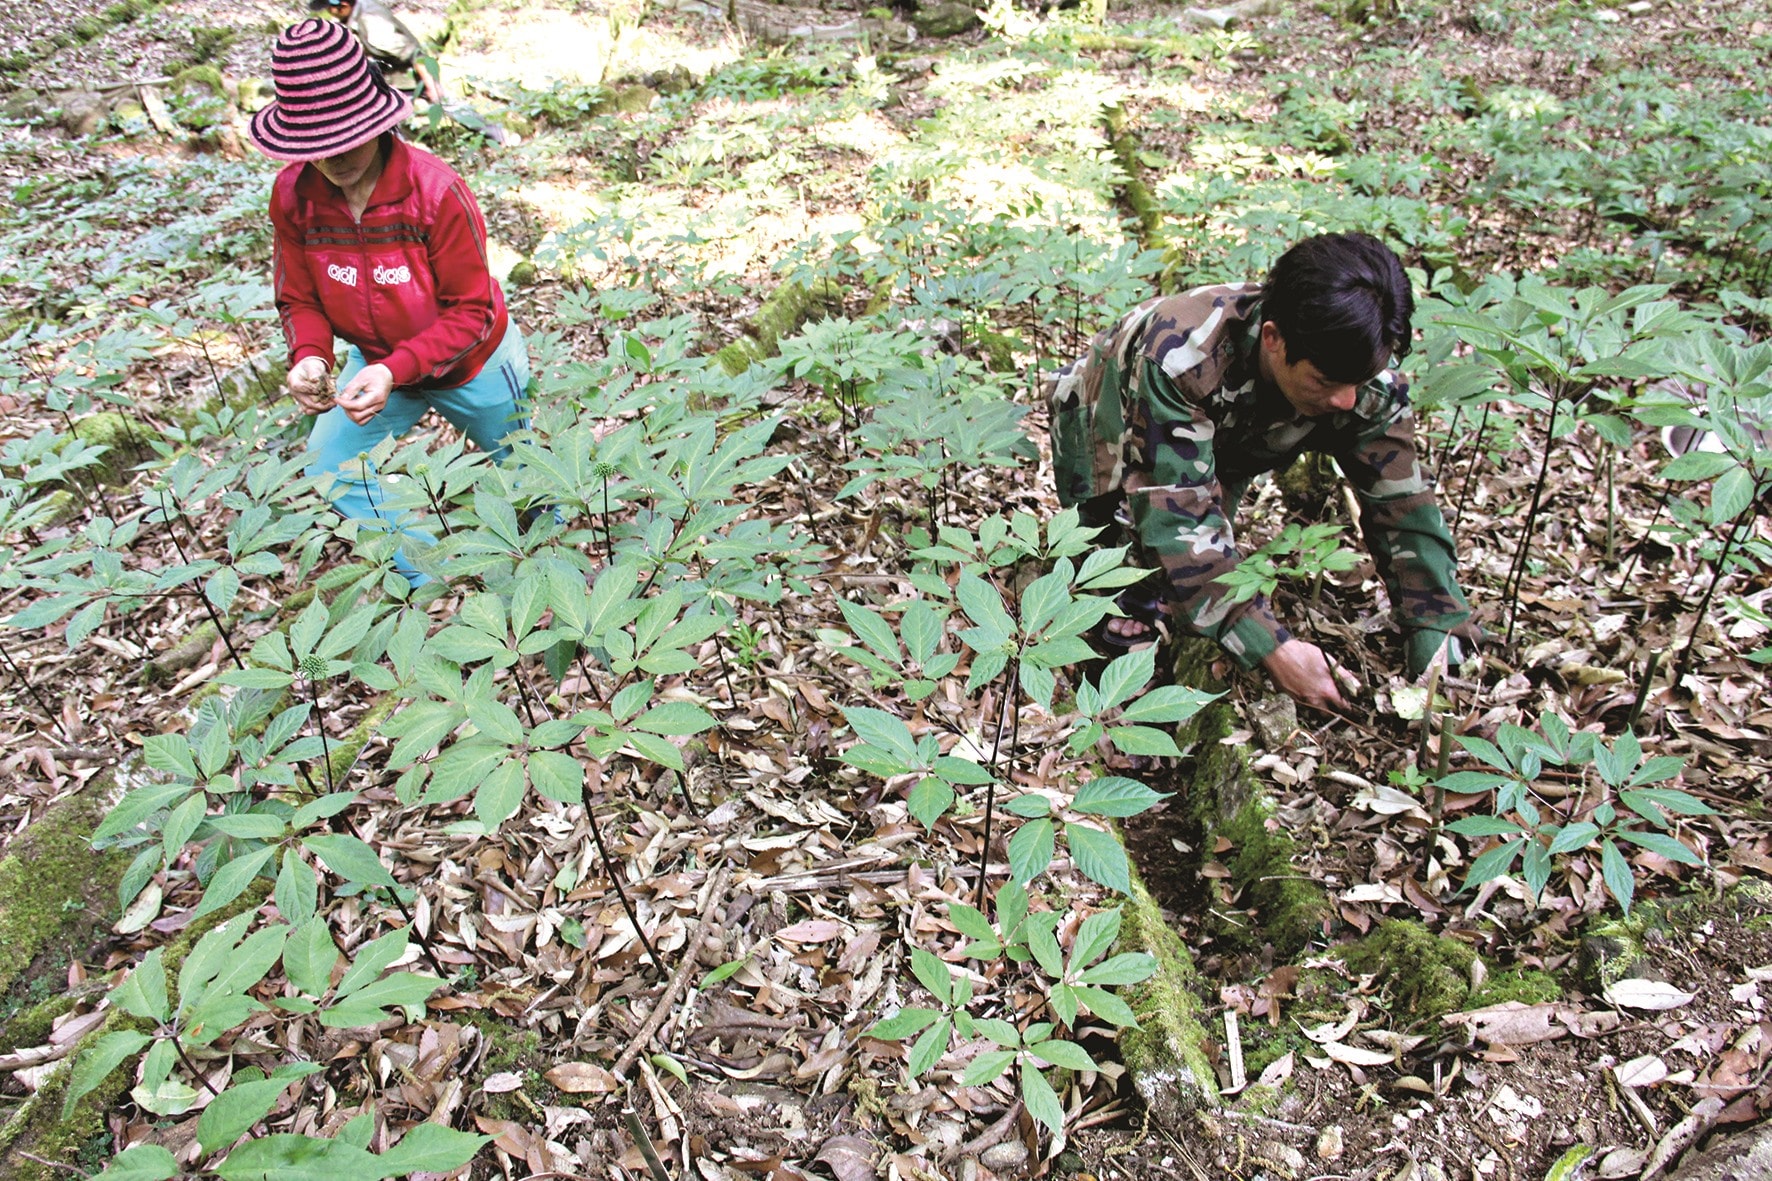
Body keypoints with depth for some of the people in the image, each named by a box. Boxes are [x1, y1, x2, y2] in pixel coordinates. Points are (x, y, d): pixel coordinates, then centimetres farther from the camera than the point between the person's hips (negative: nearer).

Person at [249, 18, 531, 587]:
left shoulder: (435, 191, -32)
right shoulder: (293, 194, -18)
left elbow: (472, 311, -28)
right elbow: (299, 299, -8)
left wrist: (396, 370, -40)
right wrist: (309, 357, -30)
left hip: (472, 362, -4)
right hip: (376, 361, 5)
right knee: (329, 463, 3)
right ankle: (426, 577, 22)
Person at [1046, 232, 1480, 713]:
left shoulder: (1365, 377, -28)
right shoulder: (1181, 354, -45)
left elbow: (1402, 507, -23)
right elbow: (1177, 515, -45)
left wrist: (1440, 651, -34)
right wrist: (1272, 648, -49)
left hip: (1220, 442, 4)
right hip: (1110, 431, -4)